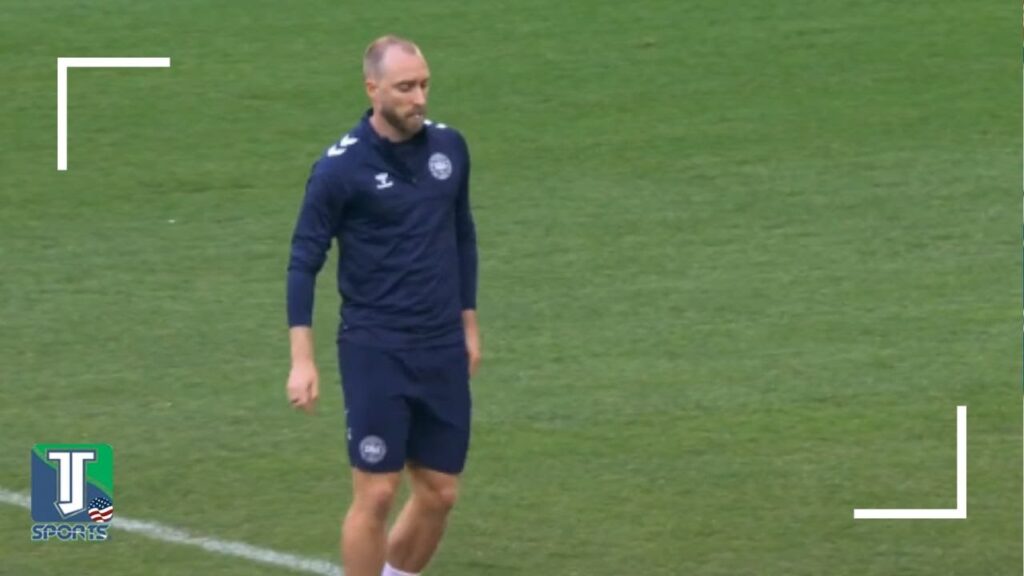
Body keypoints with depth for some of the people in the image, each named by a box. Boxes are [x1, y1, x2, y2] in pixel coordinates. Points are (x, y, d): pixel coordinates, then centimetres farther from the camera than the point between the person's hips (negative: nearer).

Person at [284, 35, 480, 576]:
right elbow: (304, 261, -7)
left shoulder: (448, 146, 3)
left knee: (439, 492, 7)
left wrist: (469, 324, 18)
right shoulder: (341, 167, -12)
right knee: (376, 493, -5)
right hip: (375, 351, -5)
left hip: (443, 349, 5)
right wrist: (302, 359, -12)